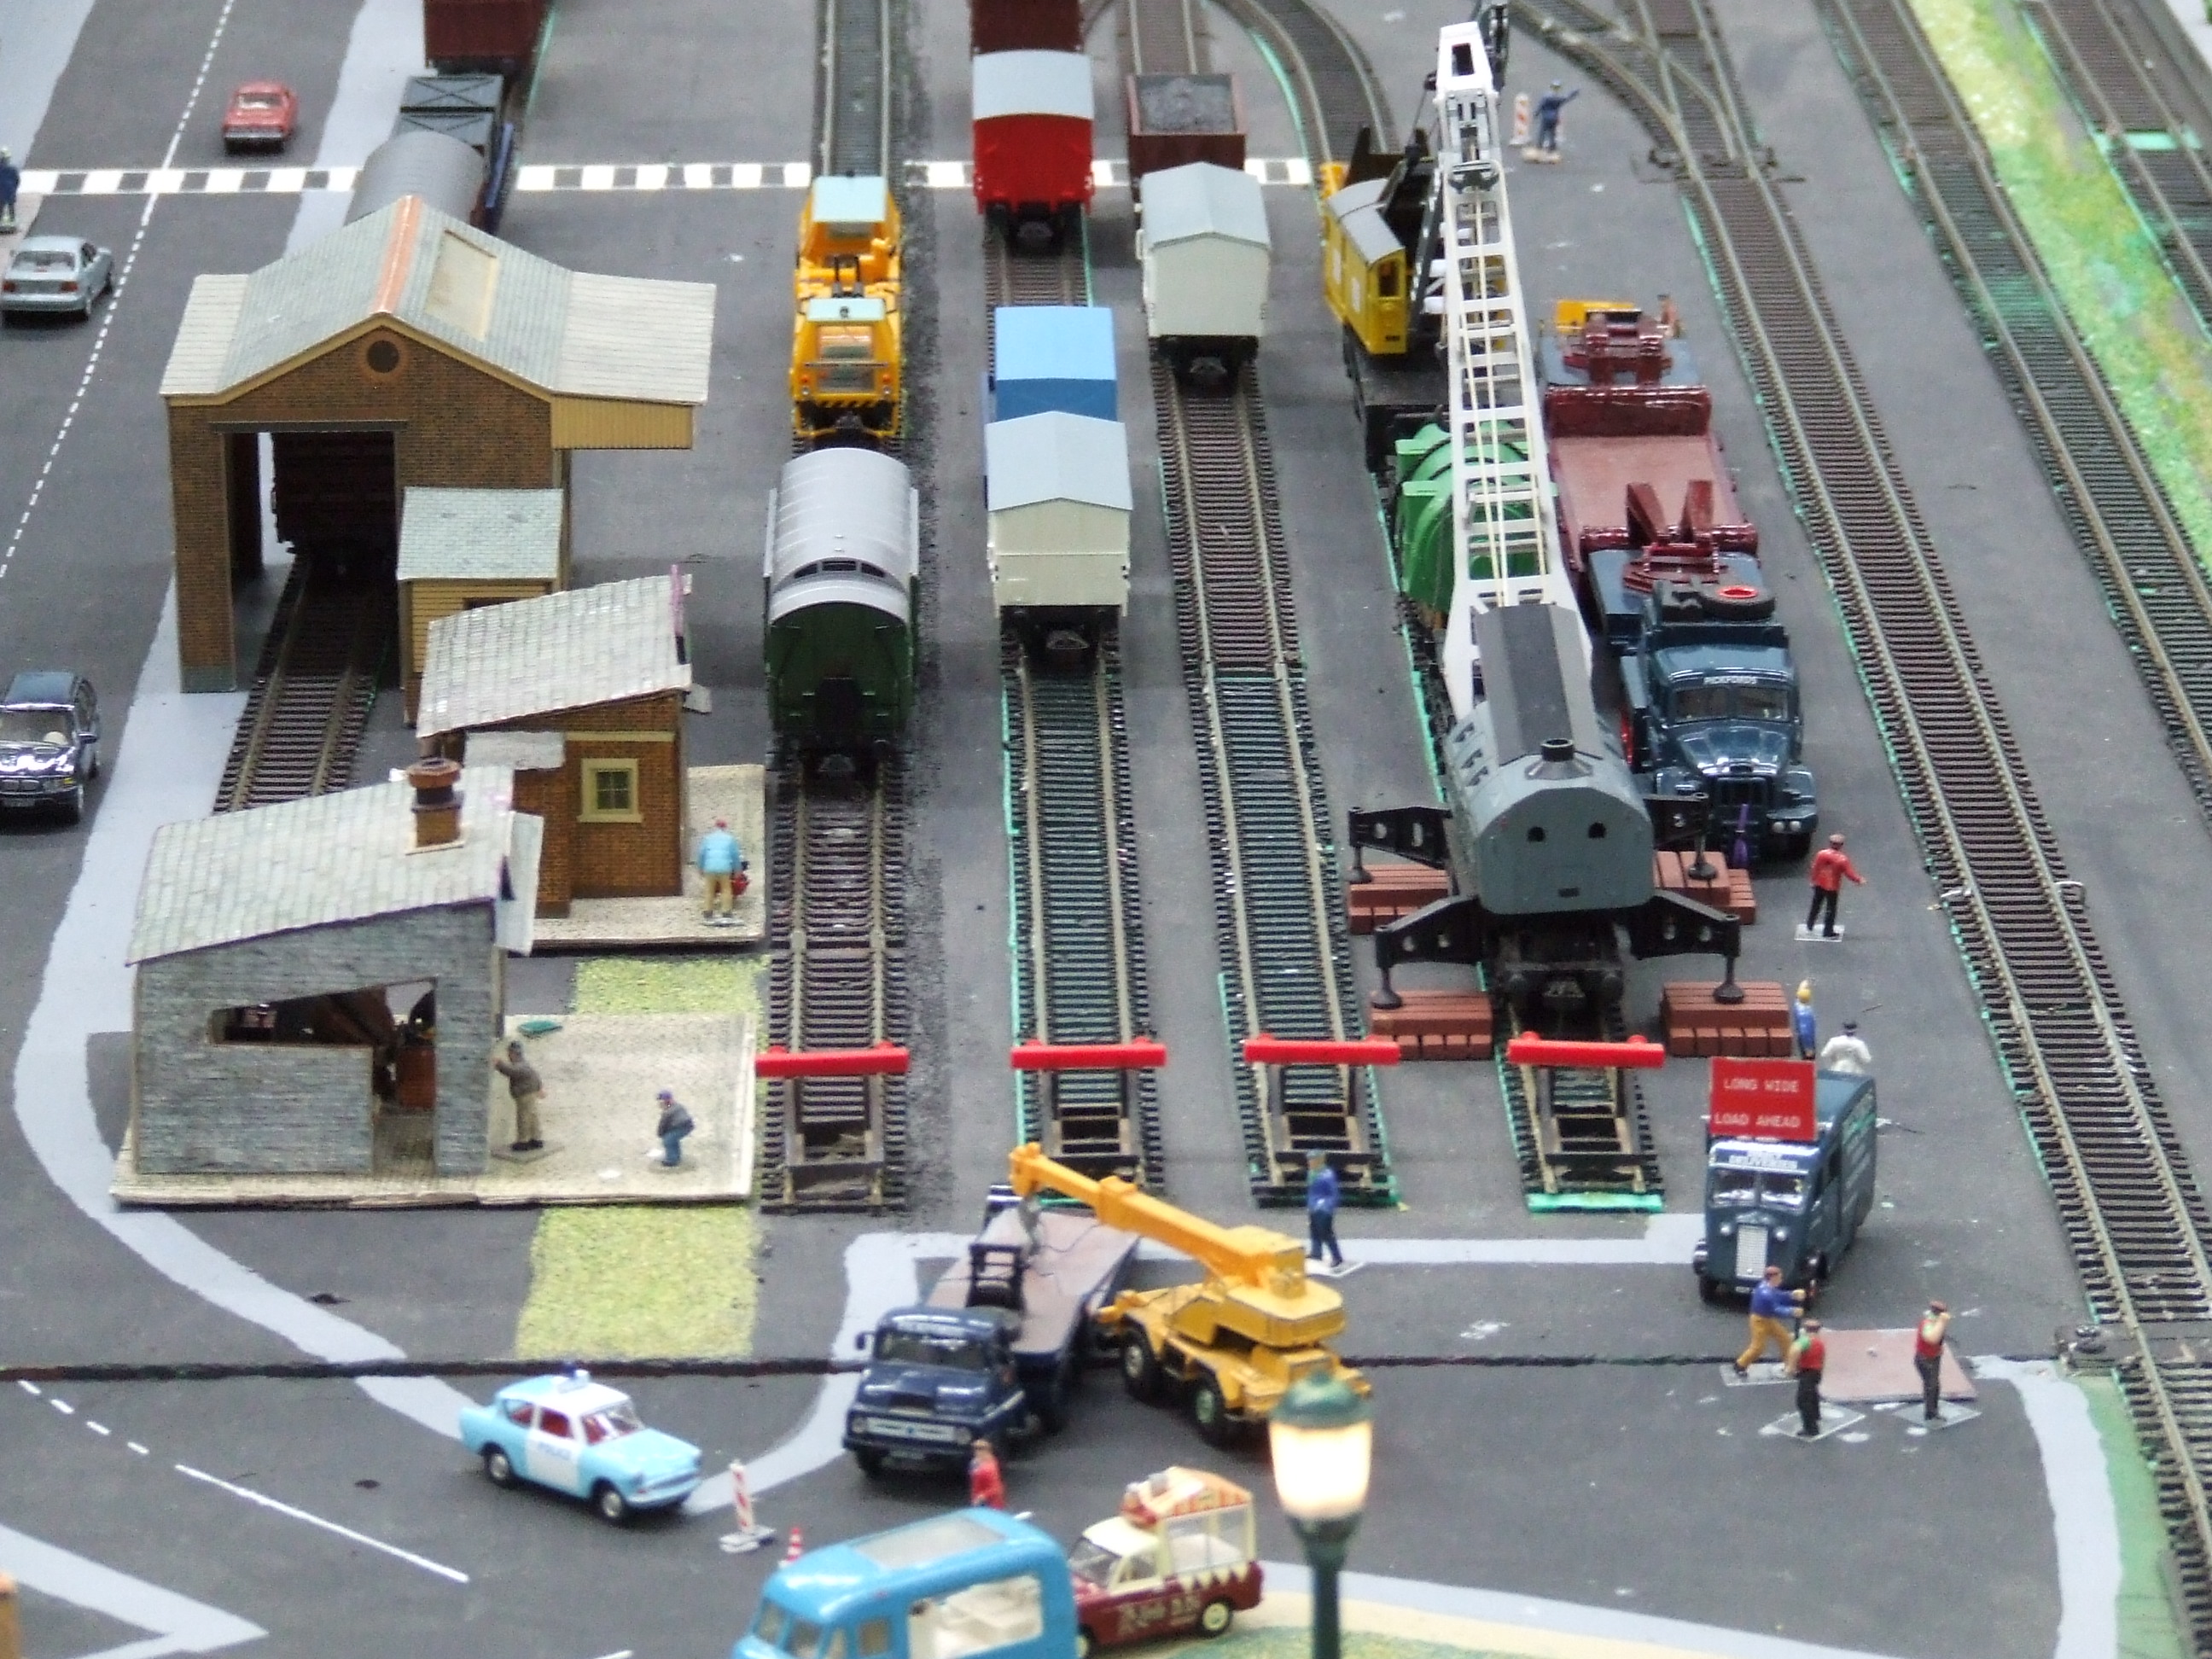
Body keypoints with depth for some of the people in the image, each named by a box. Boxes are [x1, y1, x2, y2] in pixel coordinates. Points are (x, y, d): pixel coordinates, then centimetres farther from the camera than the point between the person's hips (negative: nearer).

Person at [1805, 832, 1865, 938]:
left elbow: (1815, 869, -2)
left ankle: (1809, 927, 30)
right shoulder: (1843, 859, -18)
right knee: (1831, 910, 9)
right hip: (1833, 888, -3)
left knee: (1816, 906, 21)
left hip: (1819, 885, 3)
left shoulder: (1821, 854, -10)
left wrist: (1814, 881, 12)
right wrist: (1859, 880, 4)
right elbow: (1849, 873, -13)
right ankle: (1828, 933, 15)